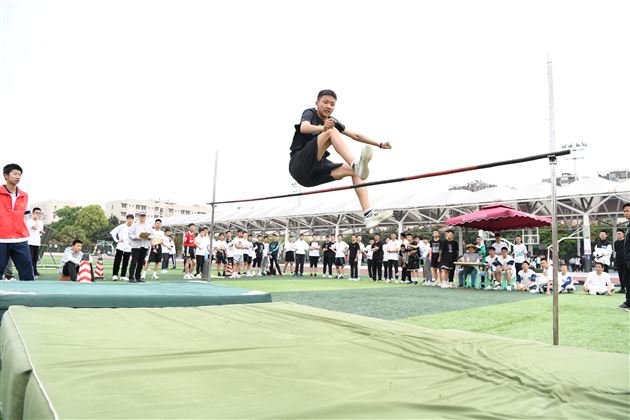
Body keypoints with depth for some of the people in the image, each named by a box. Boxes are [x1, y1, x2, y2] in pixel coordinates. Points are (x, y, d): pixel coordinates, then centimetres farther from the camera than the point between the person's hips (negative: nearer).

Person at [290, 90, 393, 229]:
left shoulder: (332, 121, 18)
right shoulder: (309, 113, -1)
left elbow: (355, 135, 25)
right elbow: (304, 127, -26)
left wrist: (379, 144, 25)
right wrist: (323, 128, -47)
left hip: (316, 170, 7)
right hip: (300, 166, -7)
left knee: (354, 171, -8)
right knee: (332, 131, -24)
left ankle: (369, 215, -21)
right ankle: (356, 165, -50)